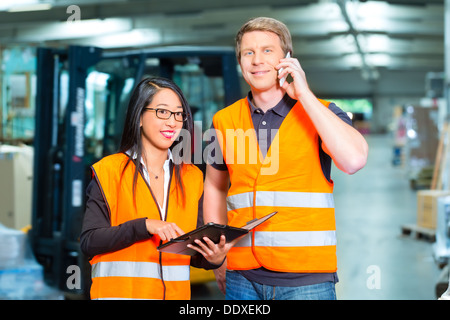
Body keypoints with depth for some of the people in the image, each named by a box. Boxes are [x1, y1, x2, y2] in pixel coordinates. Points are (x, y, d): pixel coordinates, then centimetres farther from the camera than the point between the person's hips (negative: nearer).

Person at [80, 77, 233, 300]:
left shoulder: (191, 178, 13)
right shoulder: (110, 171, 2)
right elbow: (89, 241, -6)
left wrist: (213, 259, -4)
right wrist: (145, 226, -15)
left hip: (175, 293, 4)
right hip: (120, 292, -4)